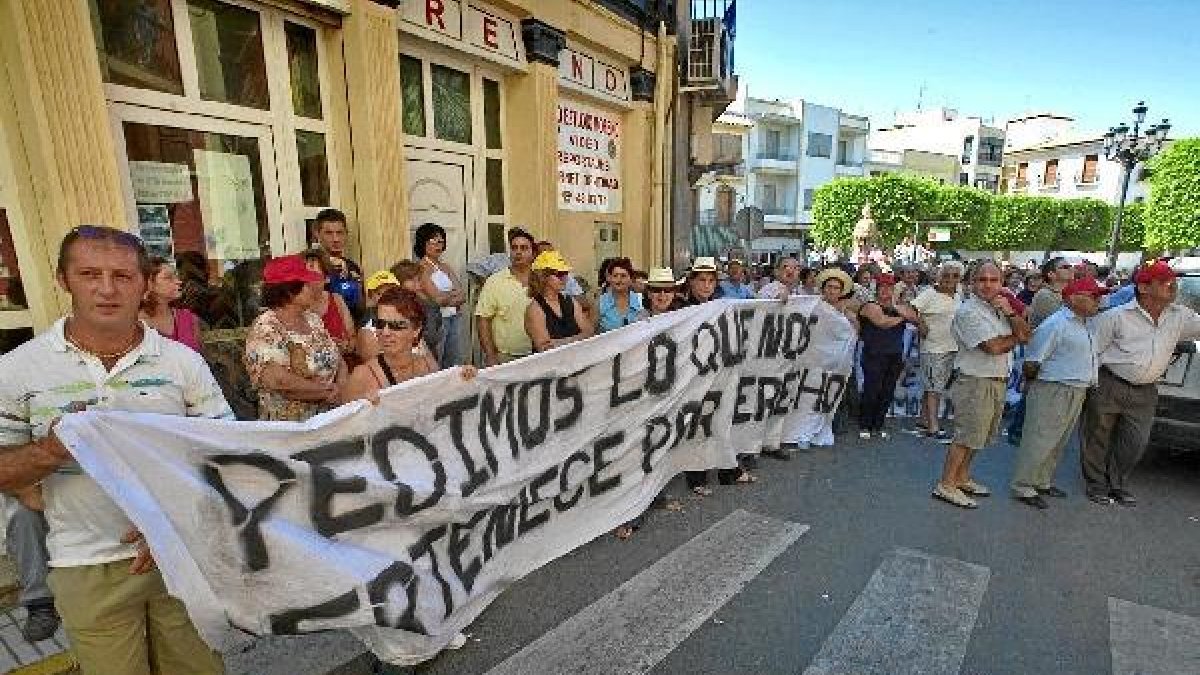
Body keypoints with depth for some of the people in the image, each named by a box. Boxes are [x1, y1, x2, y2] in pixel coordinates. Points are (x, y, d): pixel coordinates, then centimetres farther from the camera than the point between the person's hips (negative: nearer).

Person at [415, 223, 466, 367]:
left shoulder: (446, 267, 15)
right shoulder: (421, 268, -6)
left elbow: (463, 297, 5)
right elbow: (437, 298, -15)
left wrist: (446, 298, -11)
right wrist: (454, 293, 1)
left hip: (452, 318, 7)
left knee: (454, 365, 10)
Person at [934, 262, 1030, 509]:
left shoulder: (1001, 307, 13)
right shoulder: (968, 311, -14)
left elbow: (1026, 335, 5)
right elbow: (993, 346, -21)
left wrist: (1010, 312, -10)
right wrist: (1015, 338, -2)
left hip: (999, 382, 8)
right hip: (976, 383, -8)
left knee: (978, 435, 16)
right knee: (967, 436, -6)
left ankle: (962, 478, 29)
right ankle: (945, 485, 3)